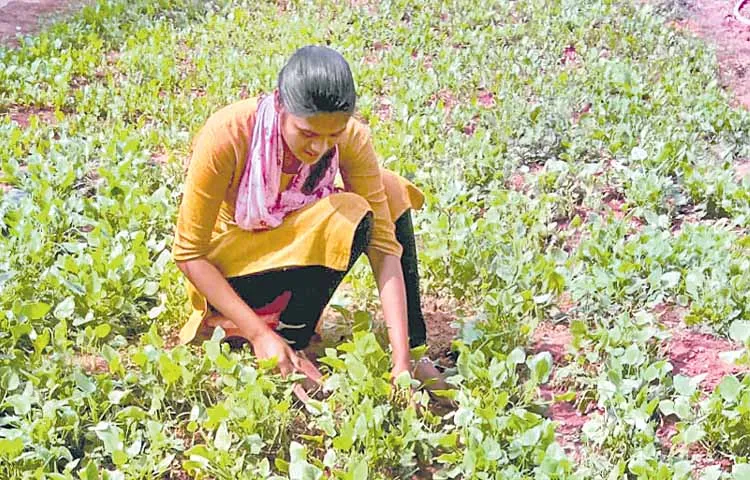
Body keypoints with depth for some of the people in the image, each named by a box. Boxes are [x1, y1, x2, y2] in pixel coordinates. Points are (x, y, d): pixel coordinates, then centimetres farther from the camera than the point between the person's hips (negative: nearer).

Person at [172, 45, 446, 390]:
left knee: (390, 191, -15)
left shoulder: (350, 138, -21)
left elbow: (383, 243, -23)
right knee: (346, 217, -29)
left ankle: (412, 351, -10)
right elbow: (188, 253, -24)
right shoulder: (227, 136, -31)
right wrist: (259, 334, -30)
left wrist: (401, 362, -30)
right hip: (226, 269, -5)